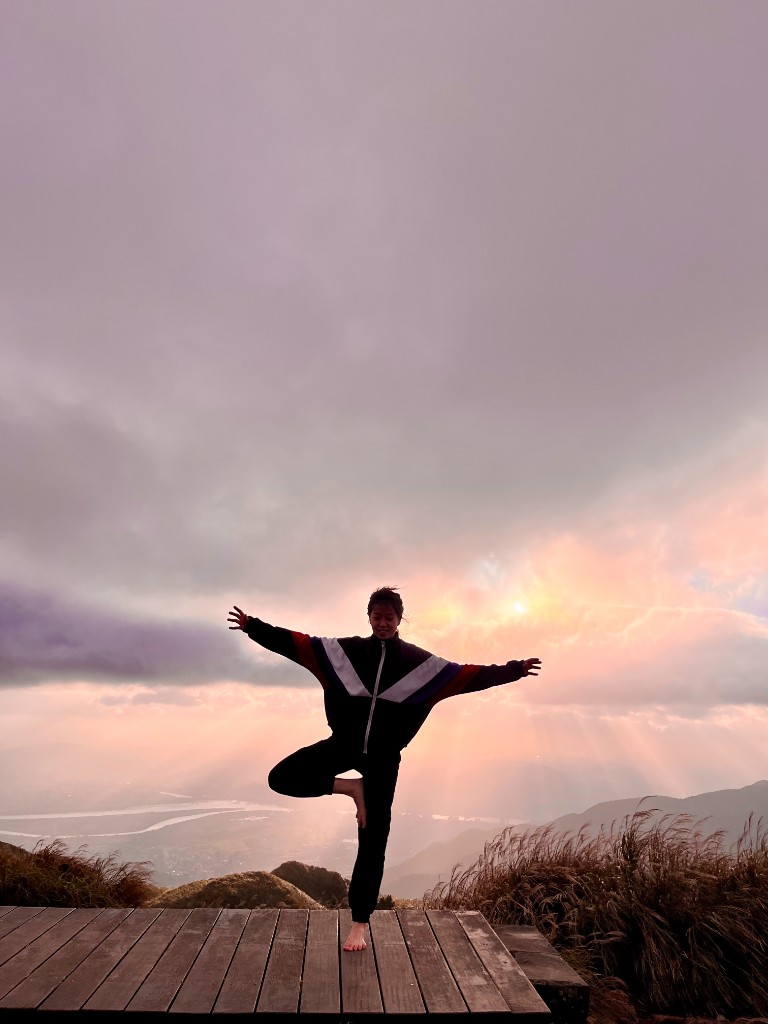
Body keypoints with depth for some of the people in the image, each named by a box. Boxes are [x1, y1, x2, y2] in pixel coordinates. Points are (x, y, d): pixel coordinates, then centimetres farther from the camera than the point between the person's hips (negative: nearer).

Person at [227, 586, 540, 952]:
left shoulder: (419, 661, -4)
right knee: (281, 778, -13)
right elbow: (293, 643, -4)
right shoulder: (346, 650, -3)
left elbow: (471, 676, -5)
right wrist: (252, 627, -11)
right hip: (344, 743, 1)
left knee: (372, 843, 5)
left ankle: (359, 924, 26)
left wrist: (514, 670, -13)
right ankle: (350, 787, 3)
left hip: (383, 757, -1)